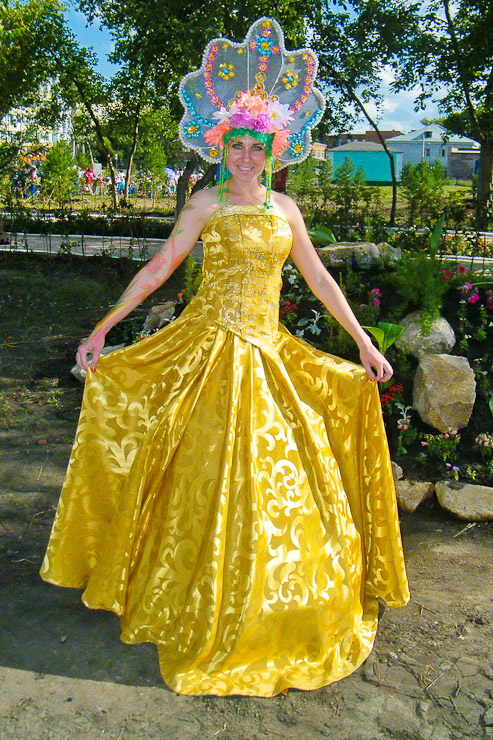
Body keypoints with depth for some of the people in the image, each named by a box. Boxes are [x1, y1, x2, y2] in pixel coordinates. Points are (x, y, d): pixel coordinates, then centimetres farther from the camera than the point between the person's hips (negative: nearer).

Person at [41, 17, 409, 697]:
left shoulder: (284, 208, 11)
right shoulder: (207, 203, 1)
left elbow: (320, 279, 11)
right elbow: (158, 268, -2)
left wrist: (364, 342, 8)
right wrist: (102, 330, -6)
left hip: (269, 351, 4)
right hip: (210, 348, -4)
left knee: (283, 474, 8)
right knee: (214, 476, -1)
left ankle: (282, 619, 29)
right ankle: (207, 620, 18)